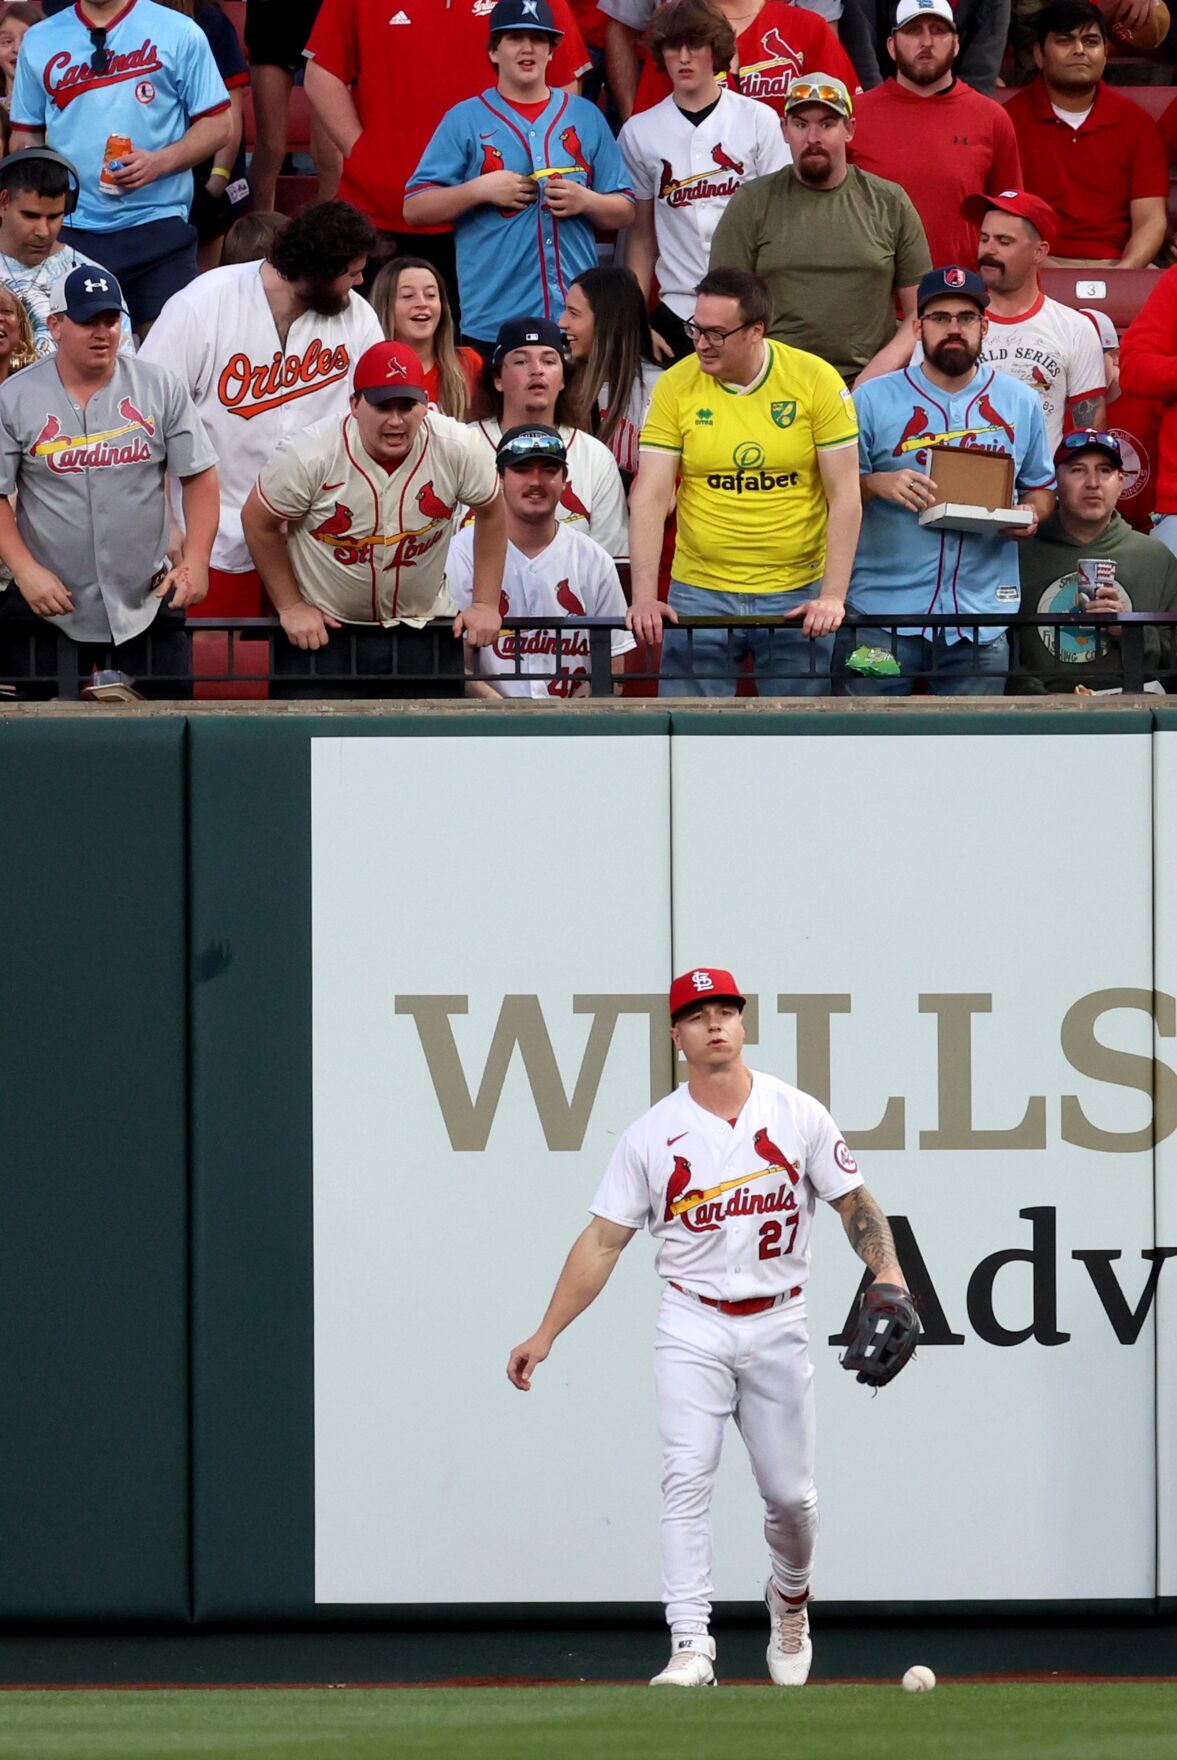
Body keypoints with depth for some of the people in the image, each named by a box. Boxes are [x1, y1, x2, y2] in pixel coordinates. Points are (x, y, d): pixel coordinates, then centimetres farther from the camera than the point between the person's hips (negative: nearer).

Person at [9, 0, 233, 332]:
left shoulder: (179, 34, 3)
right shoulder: (39, 41, 12)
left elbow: (216, 126, 2)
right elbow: (26, 138, 17)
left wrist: (160, 162, -15)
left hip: (157, 229, -2)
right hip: (68, 235, 2)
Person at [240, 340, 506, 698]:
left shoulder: (456, 449, -14)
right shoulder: (311, 454, -21)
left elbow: (491, 511, 4)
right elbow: (259, 522, -7)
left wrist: (485, 604, 1)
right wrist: (291, 607, -7)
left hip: (422, 629, 2)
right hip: (321, 629, -2)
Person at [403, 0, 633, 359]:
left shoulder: (586, 117, 13)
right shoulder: (465, 120, 6)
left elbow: (624, 211, 15)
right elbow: (414, 209, 2)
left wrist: (586, 202, -6)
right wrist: (480, 190, -11)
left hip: (578, 318, 2)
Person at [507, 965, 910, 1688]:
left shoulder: (798, 1115, 1)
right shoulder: (652, 1135, 0)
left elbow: (855, 1202, 5)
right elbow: (603, 1241, 2)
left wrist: (888, 1268, -15)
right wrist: (546, 1335, -3)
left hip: (777, 1325, 1)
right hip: (693, 1327, -1)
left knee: (790, 1491, 5)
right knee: (687, 1478, -14)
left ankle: (790, 1597, 36)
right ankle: (691, 1646, -18)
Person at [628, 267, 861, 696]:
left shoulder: (816, 381, -6)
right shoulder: (676, 386, -2)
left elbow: (845, 496, -5)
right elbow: (650, 496, -4)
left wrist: (833, 597, -12)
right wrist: (644, 597, -14)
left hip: (798, 596, -1)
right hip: (699, 593, 1)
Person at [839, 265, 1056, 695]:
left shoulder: (1021, 404, 10)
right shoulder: (873, 400, 2)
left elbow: (1041, 487, 18)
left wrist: (1030, 514, -5)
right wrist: (876, 484, -18)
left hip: (981, 617, 2)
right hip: (883, 608, -2)